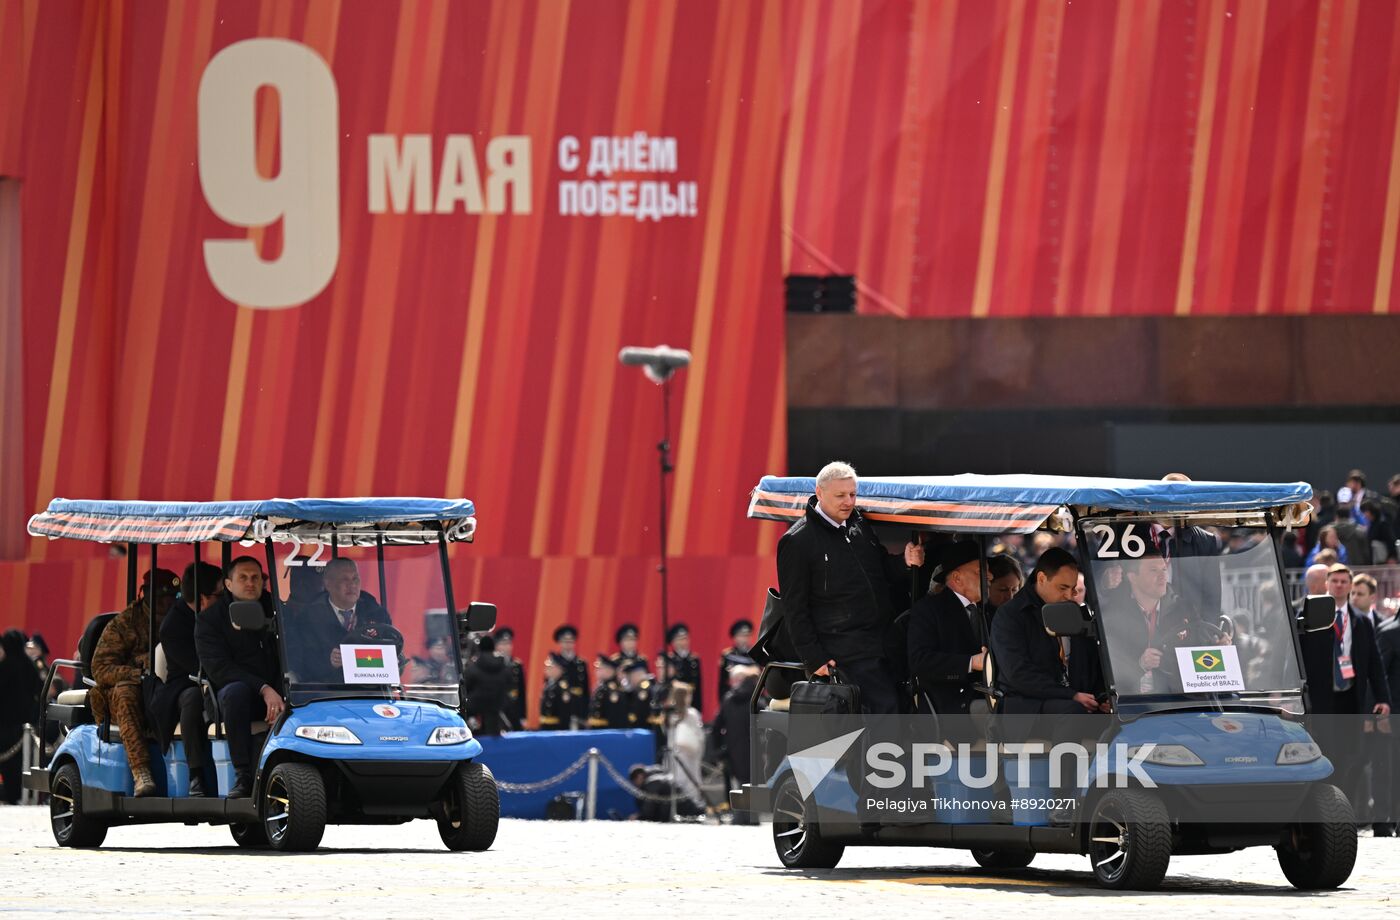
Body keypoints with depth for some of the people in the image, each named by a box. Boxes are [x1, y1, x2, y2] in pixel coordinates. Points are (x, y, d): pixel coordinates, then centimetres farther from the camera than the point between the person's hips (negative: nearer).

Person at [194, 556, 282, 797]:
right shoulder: (208, 620, -1)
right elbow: (218, 668, -13)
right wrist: (264, 689, -24)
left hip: (276, 693, 2)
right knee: (236, 691, -37)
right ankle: (243, 776, -34)